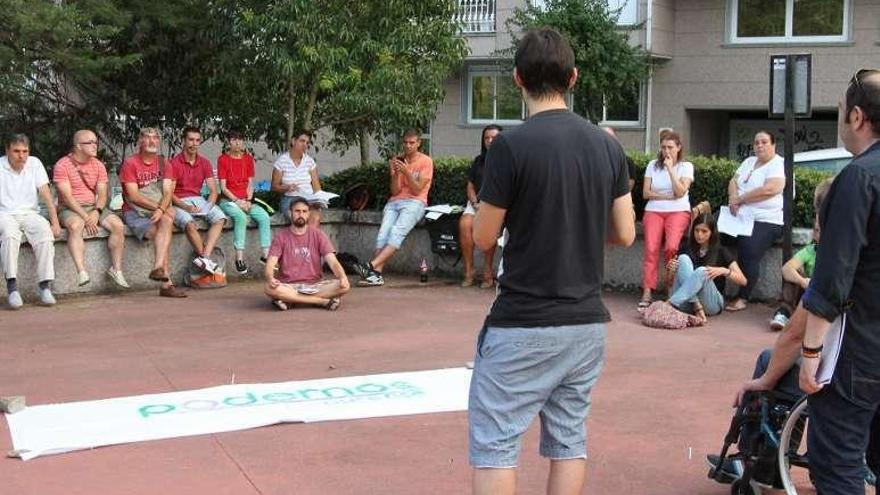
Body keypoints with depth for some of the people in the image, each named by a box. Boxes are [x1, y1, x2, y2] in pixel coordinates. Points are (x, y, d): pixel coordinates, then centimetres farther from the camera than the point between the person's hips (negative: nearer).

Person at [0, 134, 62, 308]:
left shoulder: (34, 163, 7)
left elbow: (46, 194, 3)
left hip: (29, 213, 2)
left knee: (46, 233, -28)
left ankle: (45, 286, -27)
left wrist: (55, 222, -6)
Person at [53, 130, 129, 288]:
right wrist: (85, 217, -22)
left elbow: (102, 194, 3)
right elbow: (67, 197, -13)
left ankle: (116, 269, -11)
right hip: (70, 209, -4)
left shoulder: (98, 165, 9)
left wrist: (96, 212, -18)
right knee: (75, 225, -38)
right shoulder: (62, 165, -6)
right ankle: (81, 272, -44)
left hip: (95, 207, 5)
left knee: (118, 226, -20)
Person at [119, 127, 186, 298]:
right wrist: (158, 207, -14)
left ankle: (158, 268, -30)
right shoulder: (130, 163, -2)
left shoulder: (164, 164, 12)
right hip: (135, 212, -5)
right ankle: (166, 282, -30)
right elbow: (133, 196, -9)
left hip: (158, 212, 5)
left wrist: (162, 209, -21)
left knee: (166, 221, -27)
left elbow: (168, 192, -1)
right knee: (164, 234, -26)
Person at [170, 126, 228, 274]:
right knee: (190, 224, -35)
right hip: (179, 202, -5)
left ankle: (204, 258, -33)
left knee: (220, 218, -23)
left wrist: (209, 206, -13)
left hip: (198, 200, 5)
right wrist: (186, 207, -21)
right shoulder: (174, 163, -6)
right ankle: (208, 261, -20)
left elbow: (213, 190, 7)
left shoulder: (204, 163, 9)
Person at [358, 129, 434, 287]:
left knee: (397, 232, -29)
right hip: (394, 202, 4)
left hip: (415, 203, -4)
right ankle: (377, 274, -34)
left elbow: (417, 190, -6)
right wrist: (395, 173, -9)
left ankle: (371, 266, -40)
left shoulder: (426, 161, 2)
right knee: (383, 233, -23)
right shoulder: (396, 160, 13)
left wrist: (407, 172, -18)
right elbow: (394, 191, 7)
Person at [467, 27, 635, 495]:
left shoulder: (511, 145, -13)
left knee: (494, 444, 2)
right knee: (569, 440, 13)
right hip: (587, 322, 6)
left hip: (523, 325, -6)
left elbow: (484, 237, -7)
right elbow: (625, 233, 7)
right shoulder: (607, 146, 3)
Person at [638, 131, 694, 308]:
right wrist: (668, 196, -4)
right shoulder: (653, 165, 13)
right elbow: (646, 193, 6)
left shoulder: (686, 166, 7)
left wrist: (670, 169, -10)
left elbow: (680, 192, -8)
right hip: (654, 211, 2)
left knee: (671, 247, -27)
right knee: (651, 249, -22)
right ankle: (647, 293, -28)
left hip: (678, 211, -2)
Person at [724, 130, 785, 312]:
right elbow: (734, 182, 13)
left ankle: (742, 299, -15)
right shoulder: (749, 162, 20)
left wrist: (739, 199, -13)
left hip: (765, 220, -7)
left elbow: (769, 190, -19)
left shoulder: (778, 164, -5)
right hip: (741, 216, 7)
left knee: (748, 255, -25)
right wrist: (733, 198, -10)